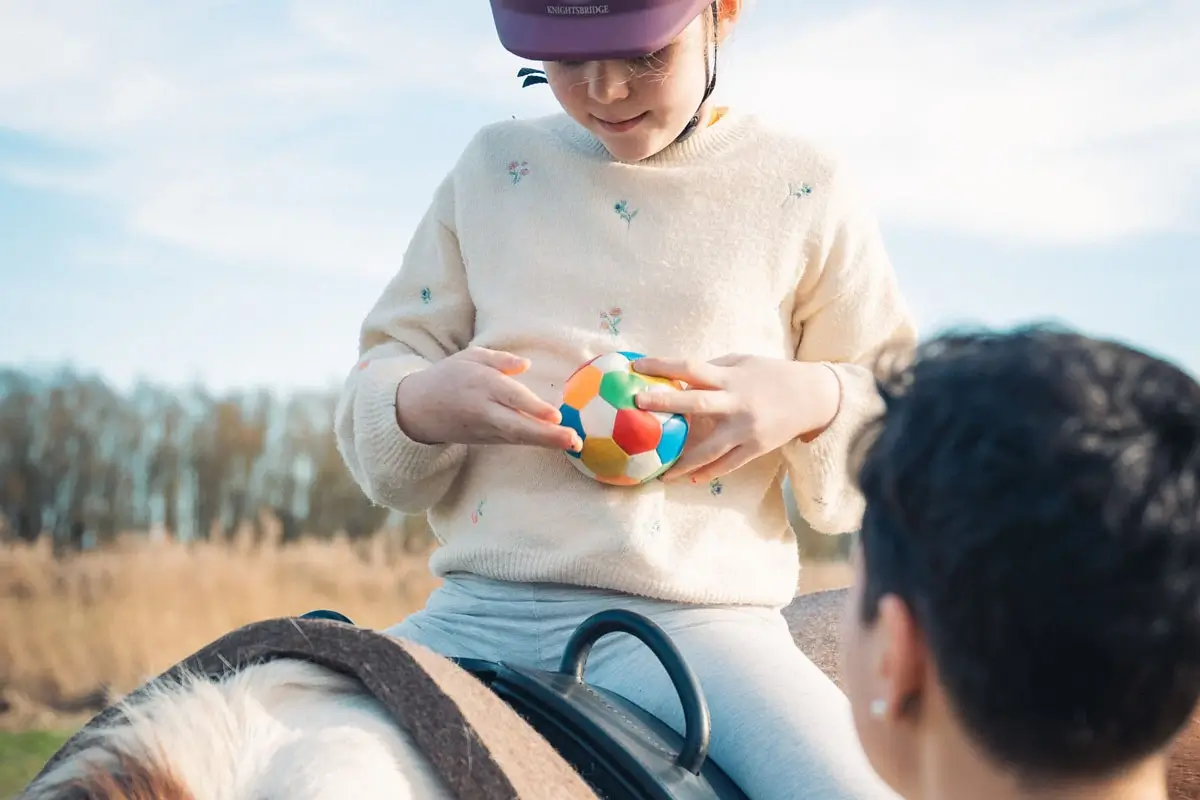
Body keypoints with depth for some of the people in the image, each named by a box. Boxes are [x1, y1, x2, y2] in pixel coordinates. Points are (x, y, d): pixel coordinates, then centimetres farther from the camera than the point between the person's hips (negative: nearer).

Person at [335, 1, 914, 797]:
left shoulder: (803, 191, 6)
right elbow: (382, 367, 14)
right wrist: (421, 402, -10)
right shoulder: (493, 170, 12)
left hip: (695, 619, -2)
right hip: (477, 613, 3)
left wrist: (814, 401, -12)